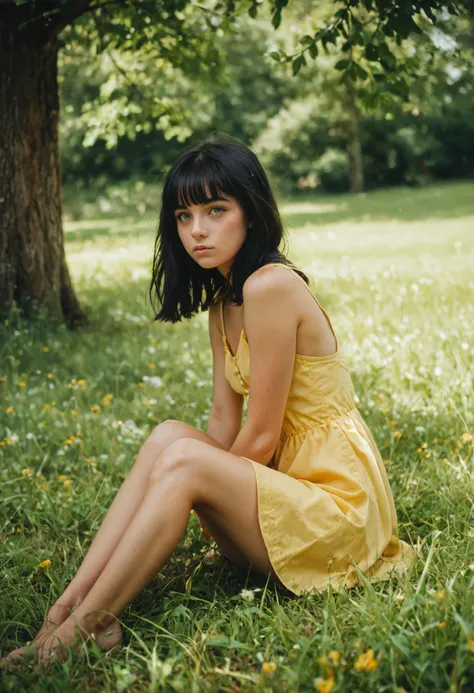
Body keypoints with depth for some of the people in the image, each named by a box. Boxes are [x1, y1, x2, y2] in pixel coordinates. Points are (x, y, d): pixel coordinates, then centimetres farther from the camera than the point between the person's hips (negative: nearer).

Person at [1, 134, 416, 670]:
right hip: (288, 482, 8)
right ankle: (70, 603, -16)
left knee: (182, 459, -24)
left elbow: (260, 436, -17)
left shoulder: (270, 286, -19)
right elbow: (225, 423, 8)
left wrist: (200, 479, -5)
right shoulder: (220, 300, 10)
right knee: (169, 436, -10)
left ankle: (84, 625, -17)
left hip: (339, 501, -8)